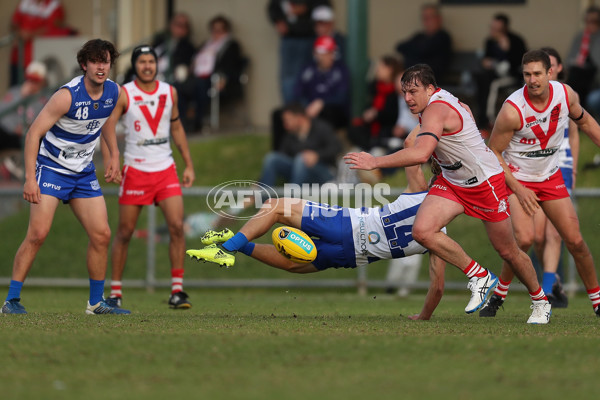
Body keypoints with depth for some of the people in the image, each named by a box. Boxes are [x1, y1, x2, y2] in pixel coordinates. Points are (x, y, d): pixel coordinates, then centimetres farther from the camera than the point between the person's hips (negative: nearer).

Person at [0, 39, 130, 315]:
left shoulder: (113, 92, -2)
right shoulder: (67, 95, -22)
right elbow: (34, 133, -20)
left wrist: (113, 154, 20)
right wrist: (30, 178, -26)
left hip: (84, 173, 6)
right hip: (51, 167, -6)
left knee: (101, 235, 0)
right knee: (38, 234, -16)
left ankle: (96, 302, 13)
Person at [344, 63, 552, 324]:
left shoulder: (436, 110, -27)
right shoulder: (442, 101, 0)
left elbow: (420, 154, -42)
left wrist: (375, 162, -37)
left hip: (486, 182, -8)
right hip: (451, 182, 8)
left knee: (508, 252, 5)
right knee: (422, 230, -17)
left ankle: (540, 301, 29)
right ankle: (478, 277, -3)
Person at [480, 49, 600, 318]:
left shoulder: (566, 94, -11)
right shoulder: (512, 110, -25)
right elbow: (493, 151, -14)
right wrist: (518, 189, -17)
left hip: (550, 176, 4)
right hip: (516, 178, -4)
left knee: (575, 241, 1)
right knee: (524, 238, -24)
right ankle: (499, 294, -4)